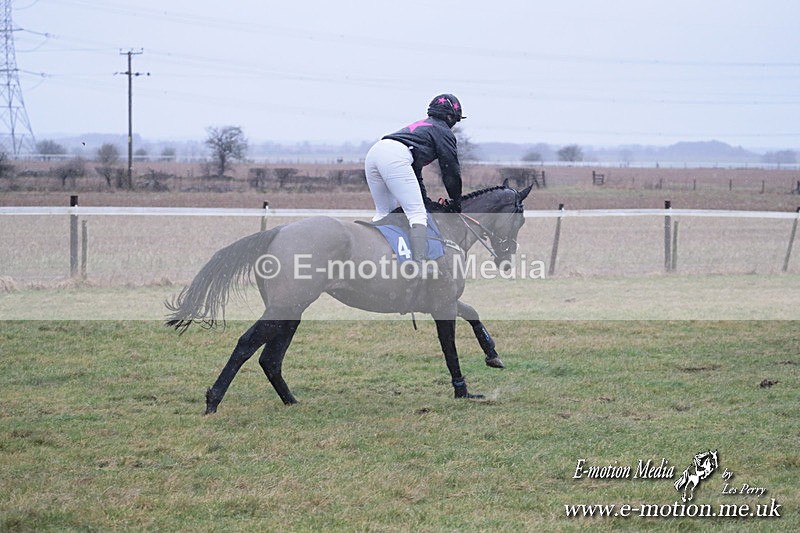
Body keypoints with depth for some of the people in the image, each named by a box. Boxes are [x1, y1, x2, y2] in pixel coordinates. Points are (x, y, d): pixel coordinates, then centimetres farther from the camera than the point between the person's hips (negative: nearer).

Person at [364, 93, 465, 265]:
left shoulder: (421, 125, 39)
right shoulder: (443, 131, 15)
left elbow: (415, 168, 41)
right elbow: (451, 170, 12)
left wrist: (424, 198, 41)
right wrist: (456, 203, 22)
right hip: (395, 158, -8)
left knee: (384, 213, 22)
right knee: (417, 214, -10)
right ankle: (420, 262, -26)